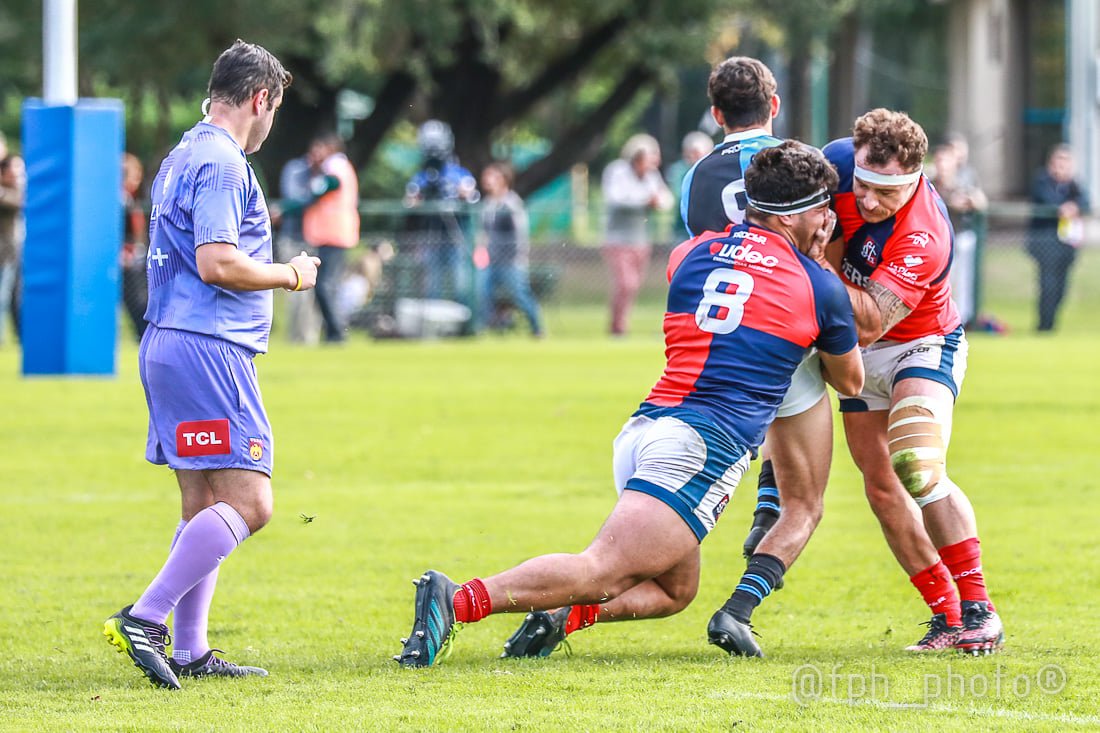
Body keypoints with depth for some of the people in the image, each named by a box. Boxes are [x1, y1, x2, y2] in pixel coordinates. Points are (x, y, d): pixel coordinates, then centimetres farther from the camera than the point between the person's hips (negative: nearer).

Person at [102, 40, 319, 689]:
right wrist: (290, 275, -7)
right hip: (208, 349, -11)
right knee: (248, 502, -13)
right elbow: (216, 263, -21)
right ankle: (145, 618, -19)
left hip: (169, 345, 11)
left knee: (205, 505, 11)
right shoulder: (221, 164, -12)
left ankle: (190, 650, 9)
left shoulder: (183, 159, 19)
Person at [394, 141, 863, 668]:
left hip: (643, 427, 7)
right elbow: (849, 381, 23)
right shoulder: (821, 289, 5)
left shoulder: (692, 254, 17)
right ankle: (458, 600, -33)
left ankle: (563, 616, -1)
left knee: (674, 590, 23)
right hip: (705, 443, -7)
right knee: (601, 573, -17)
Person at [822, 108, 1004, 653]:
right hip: (861, 357, 7)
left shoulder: (923, 239, -34)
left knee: (916, 469, -26)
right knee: (880, 485, 0)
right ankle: (946, 613, 6)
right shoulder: (841, 161, -17)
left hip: (924, 346, -6)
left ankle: (978, 611, -20)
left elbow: (871, 322, -38)